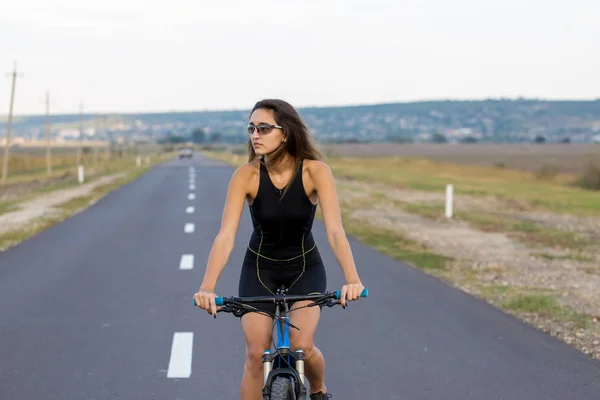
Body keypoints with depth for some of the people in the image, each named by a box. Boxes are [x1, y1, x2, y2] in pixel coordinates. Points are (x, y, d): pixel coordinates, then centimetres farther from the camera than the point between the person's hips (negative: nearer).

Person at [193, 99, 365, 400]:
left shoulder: (315, 171, -22)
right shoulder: (246, 175, -21)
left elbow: (335, 230, -30)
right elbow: (226, 235, -27)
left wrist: (352, 280, -46)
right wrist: (207, 287, -42)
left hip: (305, 268, -1)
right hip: (259, 269, 1)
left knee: (301, 346, -18)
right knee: (255, 355, -9)